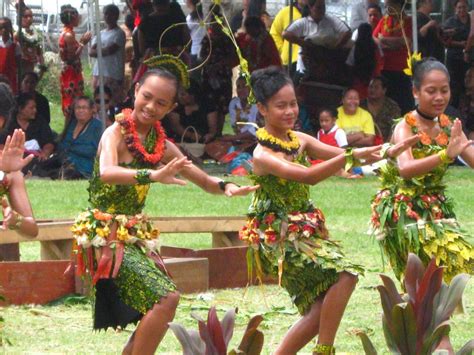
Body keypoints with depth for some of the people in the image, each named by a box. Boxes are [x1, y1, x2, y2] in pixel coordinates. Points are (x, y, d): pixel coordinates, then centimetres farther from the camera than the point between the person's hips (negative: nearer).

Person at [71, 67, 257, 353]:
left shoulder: (163, 147, 7)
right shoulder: (117, 133, -13)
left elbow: (205, 182, 11)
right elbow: (107, 173, -34)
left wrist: (227, 187, -12)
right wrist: (153, 176, -49)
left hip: (135, 236, 8)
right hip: (107, 235, -8)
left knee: (156, 313, 12)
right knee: (166, 297, -21)